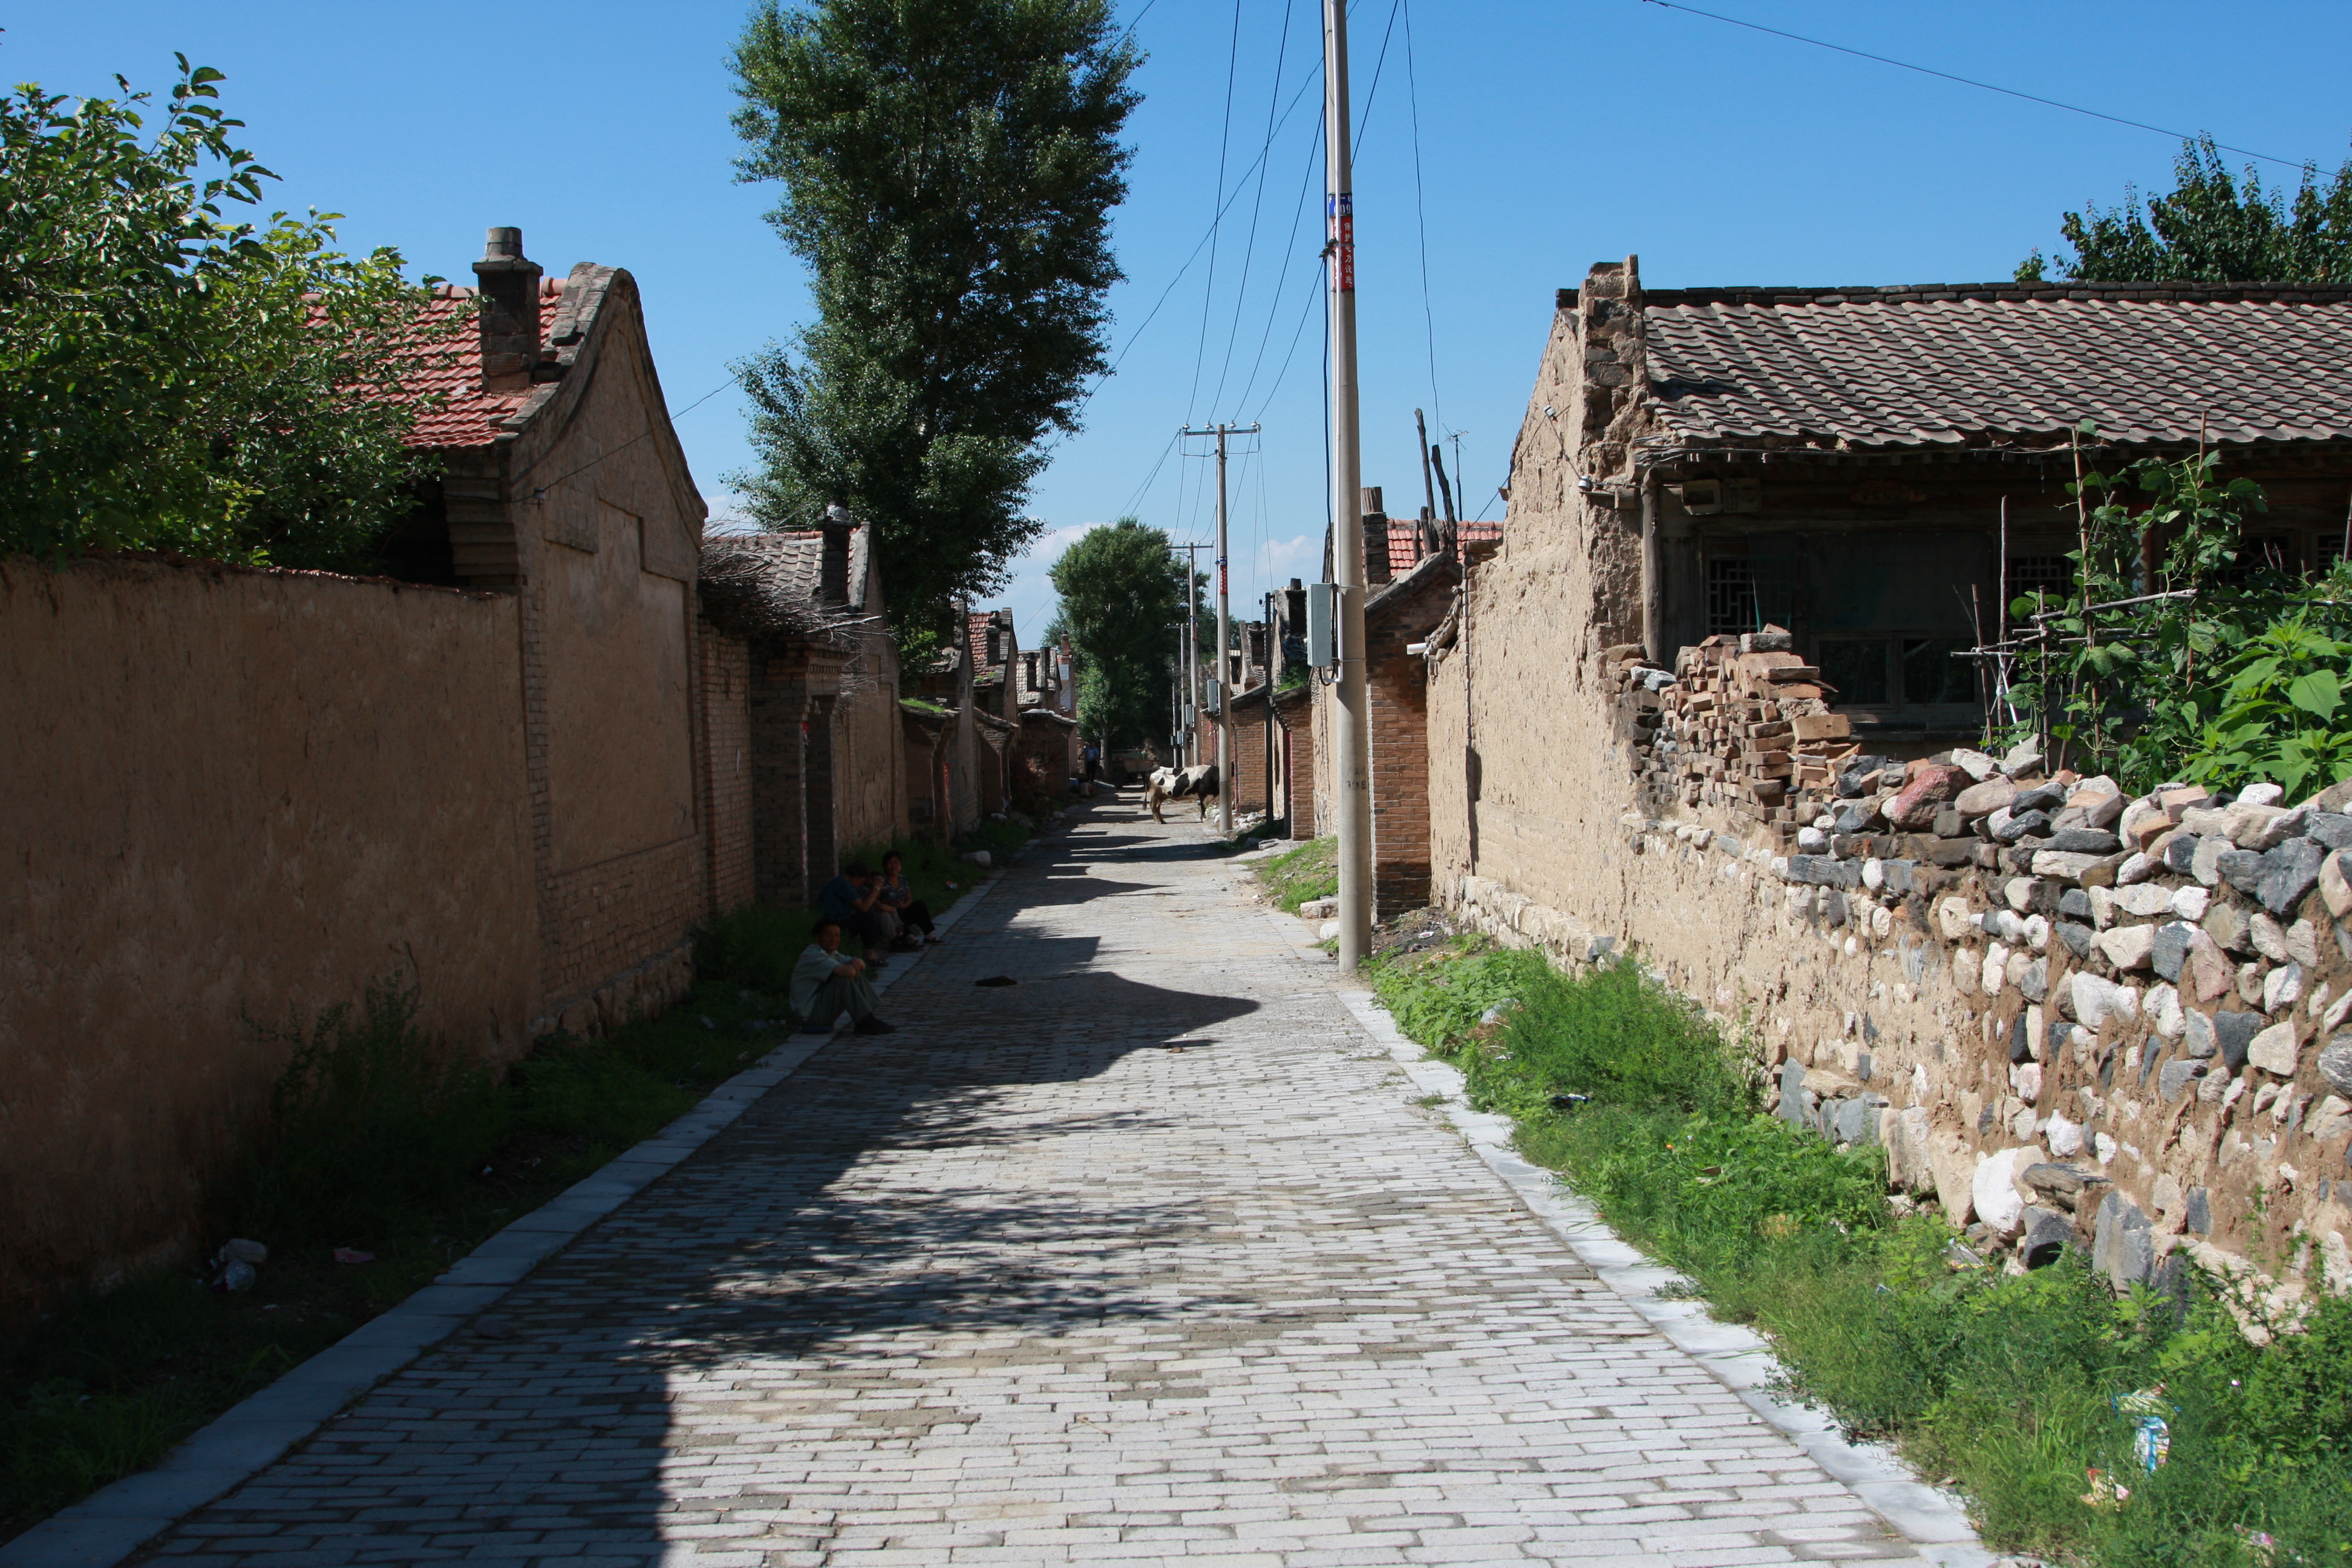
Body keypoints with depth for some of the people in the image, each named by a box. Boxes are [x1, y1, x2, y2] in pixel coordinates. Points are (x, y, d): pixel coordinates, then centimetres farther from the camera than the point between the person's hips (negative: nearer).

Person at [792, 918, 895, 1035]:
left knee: (858, 977, 5)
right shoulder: (812, 956, -20)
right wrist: (852, 967, -8)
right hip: (809, 1014, -10)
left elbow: (861, 965, 12)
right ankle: (866, 1023, -20)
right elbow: (847, 971, -32)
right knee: (844, 978, -24)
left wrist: (856, 963, -12)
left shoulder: (833, 954, 12)